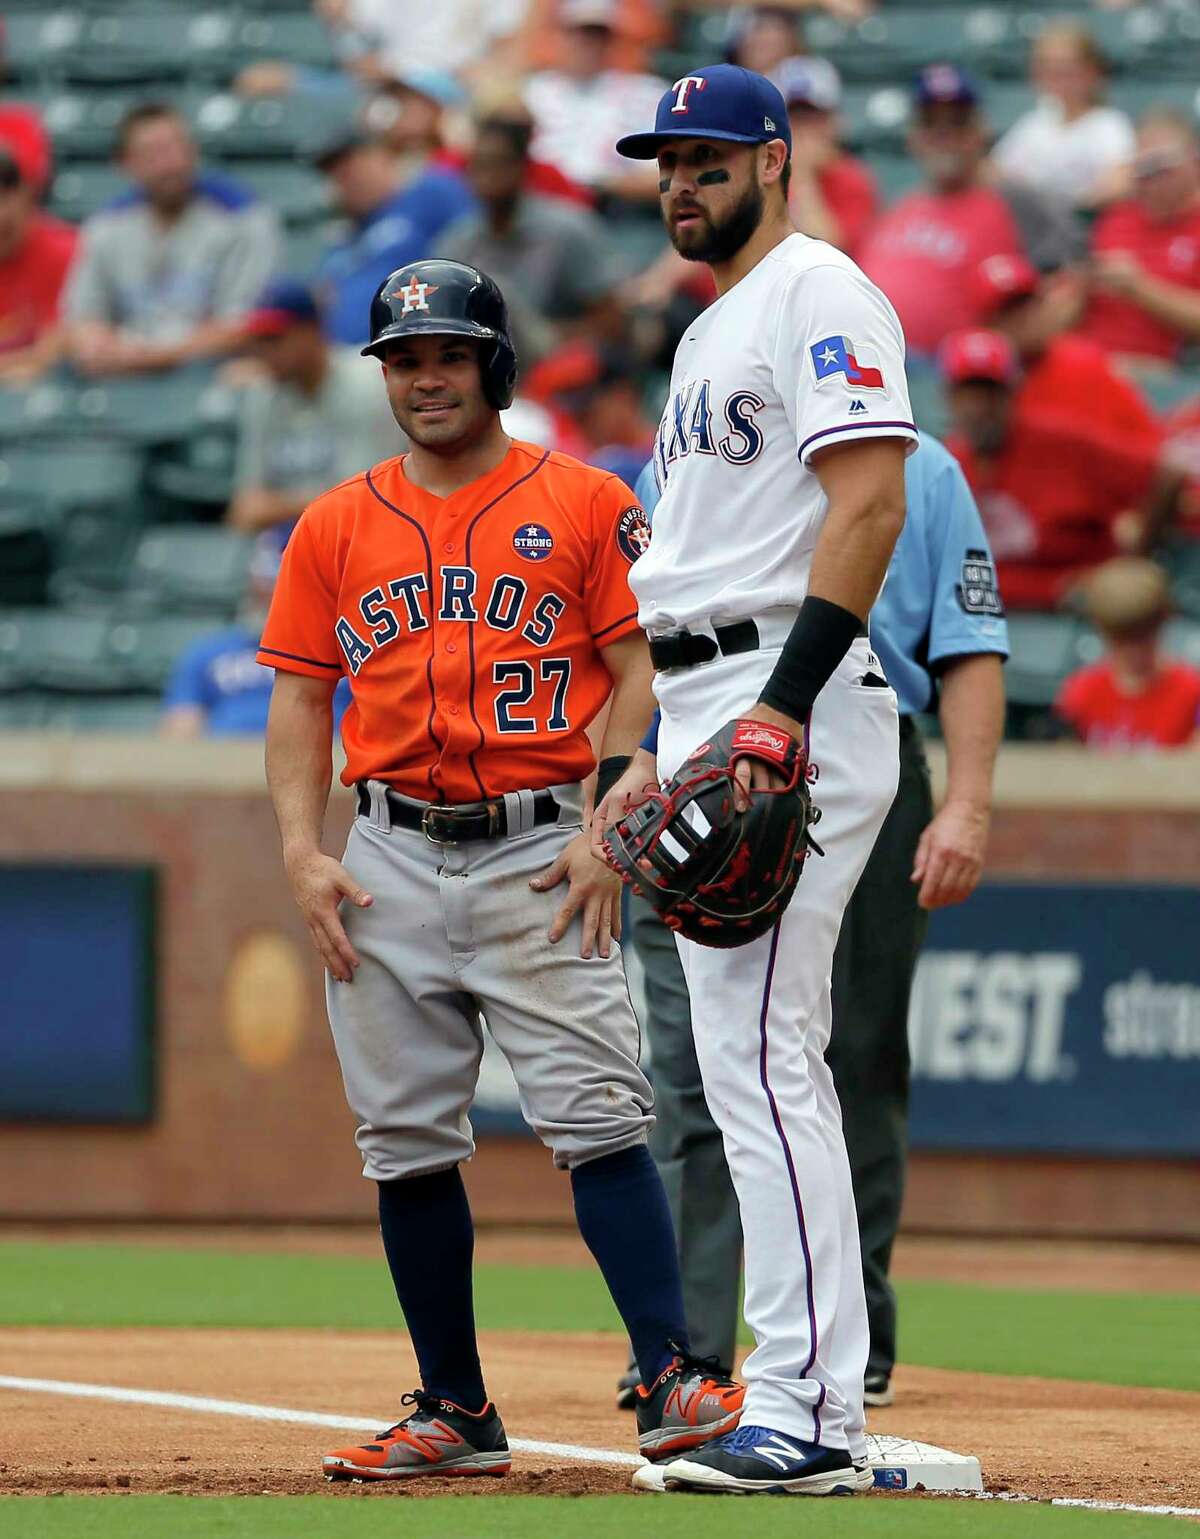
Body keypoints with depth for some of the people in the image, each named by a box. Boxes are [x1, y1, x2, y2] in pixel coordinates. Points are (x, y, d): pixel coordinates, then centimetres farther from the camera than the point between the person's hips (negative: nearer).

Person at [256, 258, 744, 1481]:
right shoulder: (335, 528, 12)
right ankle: (455, 1413, 11)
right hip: (391, 862, 4)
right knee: (407, 1142, 4)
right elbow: (298, 698, 12)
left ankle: (671, 1382, -15)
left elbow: (640, 671, -1)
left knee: (596, 1117, -13)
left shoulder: (587, 505, 2)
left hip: (541, 853, -4)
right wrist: (303, 852, 0)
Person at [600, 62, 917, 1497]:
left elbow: (868, 503, -19)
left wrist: (778, 711, -26)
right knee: (755, 1065, 10)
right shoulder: (706, 339, 23)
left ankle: (805, 1416, -18)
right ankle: (812, 1406, 13)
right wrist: (653, 756, 22)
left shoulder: (817, 293, -7)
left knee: (759, 1056, -16)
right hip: (705, 720, 11)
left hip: (794, 709, -11)